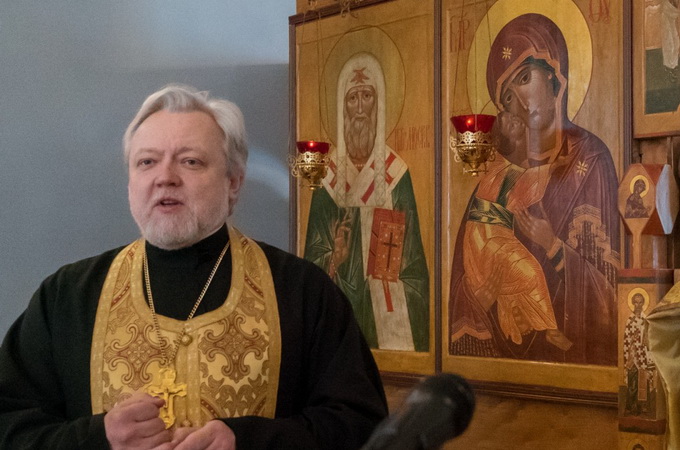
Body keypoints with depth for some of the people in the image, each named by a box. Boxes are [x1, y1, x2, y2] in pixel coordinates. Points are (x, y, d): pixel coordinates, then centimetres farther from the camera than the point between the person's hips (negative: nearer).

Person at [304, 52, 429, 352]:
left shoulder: (396, 173, 0)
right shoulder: (329, 174, 4)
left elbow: (411, 261, 1)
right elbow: (313, 257, 4)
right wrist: (334, 259, -14)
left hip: (385, 304, -1)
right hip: (338, 304, 1)